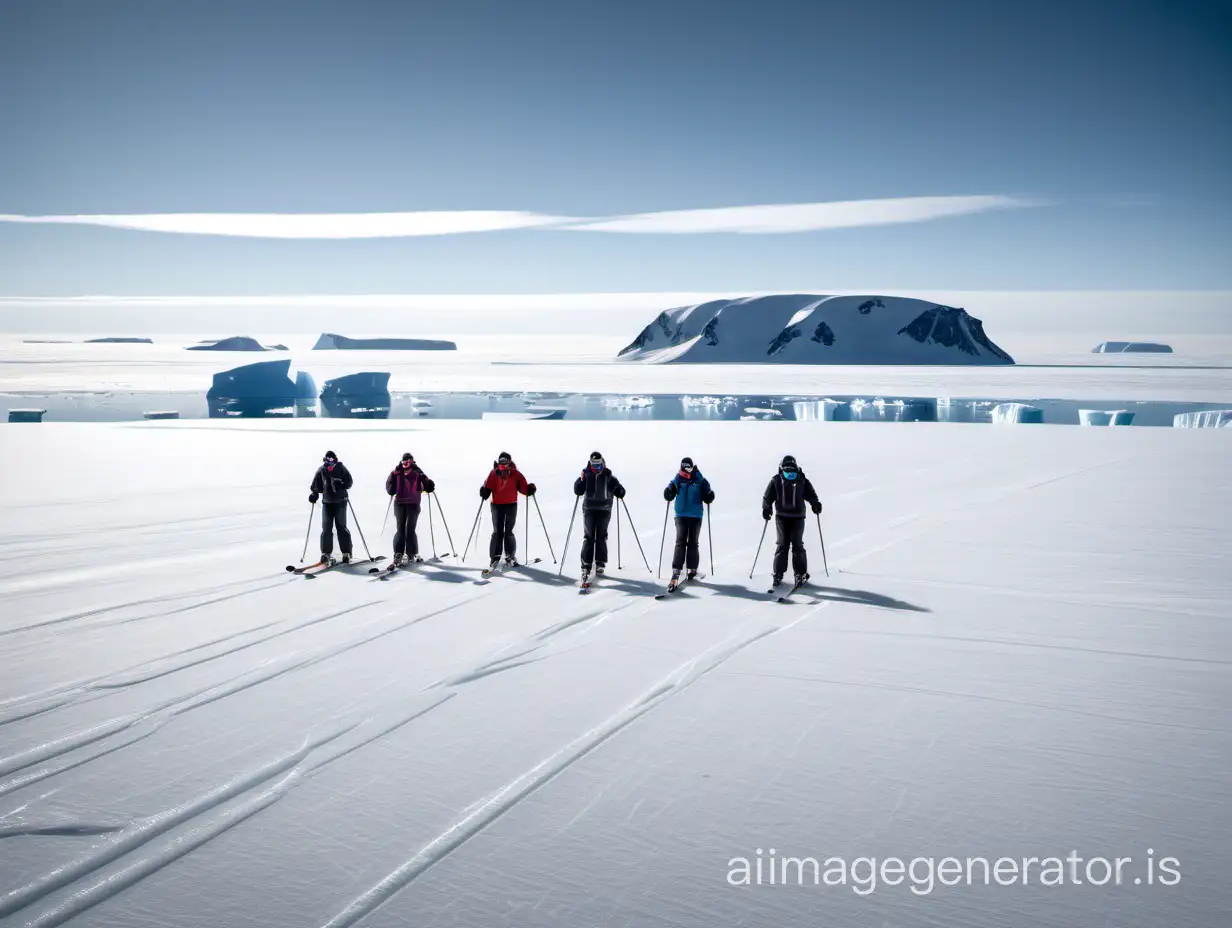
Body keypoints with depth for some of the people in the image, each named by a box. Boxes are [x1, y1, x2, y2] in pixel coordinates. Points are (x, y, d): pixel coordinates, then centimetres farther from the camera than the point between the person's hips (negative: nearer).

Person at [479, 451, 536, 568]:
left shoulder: (516, 474, -6)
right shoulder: (494, 473, -7)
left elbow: (523, 487, -6)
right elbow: (488, 487, -9)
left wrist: (530, 489, -25)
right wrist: (484, 492, -28)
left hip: (511, 505, 0)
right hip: (497, 505, 0)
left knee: (508, 531, 7)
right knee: (497, 532, -1)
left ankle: (510, 556, 17)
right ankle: (495, 557, 3)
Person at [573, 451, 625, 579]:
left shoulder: (608, 476, 0)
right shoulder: (586, 475, -2)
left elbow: (617, 488, 4)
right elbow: (578, 491, -7)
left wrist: (619, 492, -17)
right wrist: (581, 480, -21)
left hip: (604, 510, 1)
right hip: (589, 509, -1)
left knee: (601, 537, 7)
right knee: (588, 537, -4)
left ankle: (600, 563, 18)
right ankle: (586, 566, -4)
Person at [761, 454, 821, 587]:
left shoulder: (802, 481, -1)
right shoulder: (776, 481, 0)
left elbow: (811, 495, 2)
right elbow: (768, 497, 6)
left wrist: (816, 504, -15)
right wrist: (766, 508, -7)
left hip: (798, 517, -1)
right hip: (781, 517, 1)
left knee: (797, 545, -2)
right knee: (782, 545, 1)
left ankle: (800, 574, 5)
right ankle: (778, 574, 7)